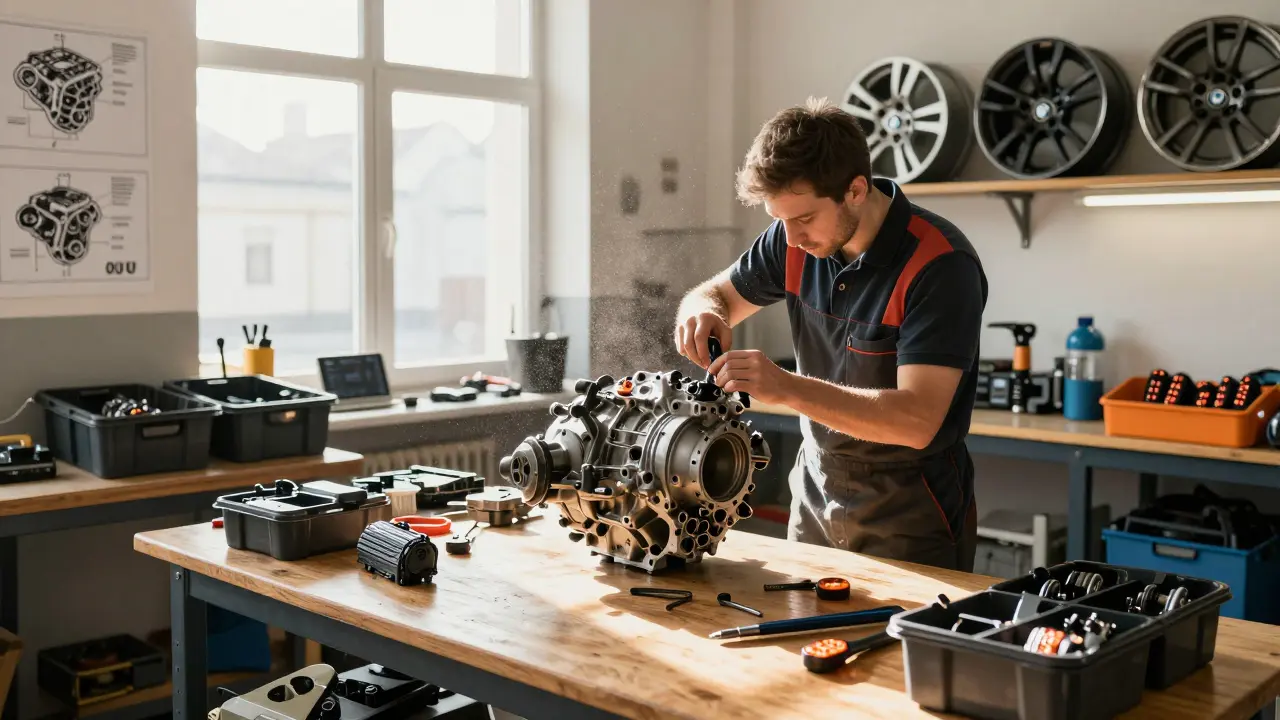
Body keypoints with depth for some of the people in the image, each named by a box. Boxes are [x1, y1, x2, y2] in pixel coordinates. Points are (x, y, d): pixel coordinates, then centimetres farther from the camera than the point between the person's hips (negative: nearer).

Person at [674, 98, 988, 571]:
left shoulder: (941, 265, -23)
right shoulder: (796, 239, -5)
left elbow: (916, 420, -29)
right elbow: (717, 295, 9)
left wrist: (787, 387, -37)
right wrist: (704, 311, -15)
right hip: (814, 508, 6)